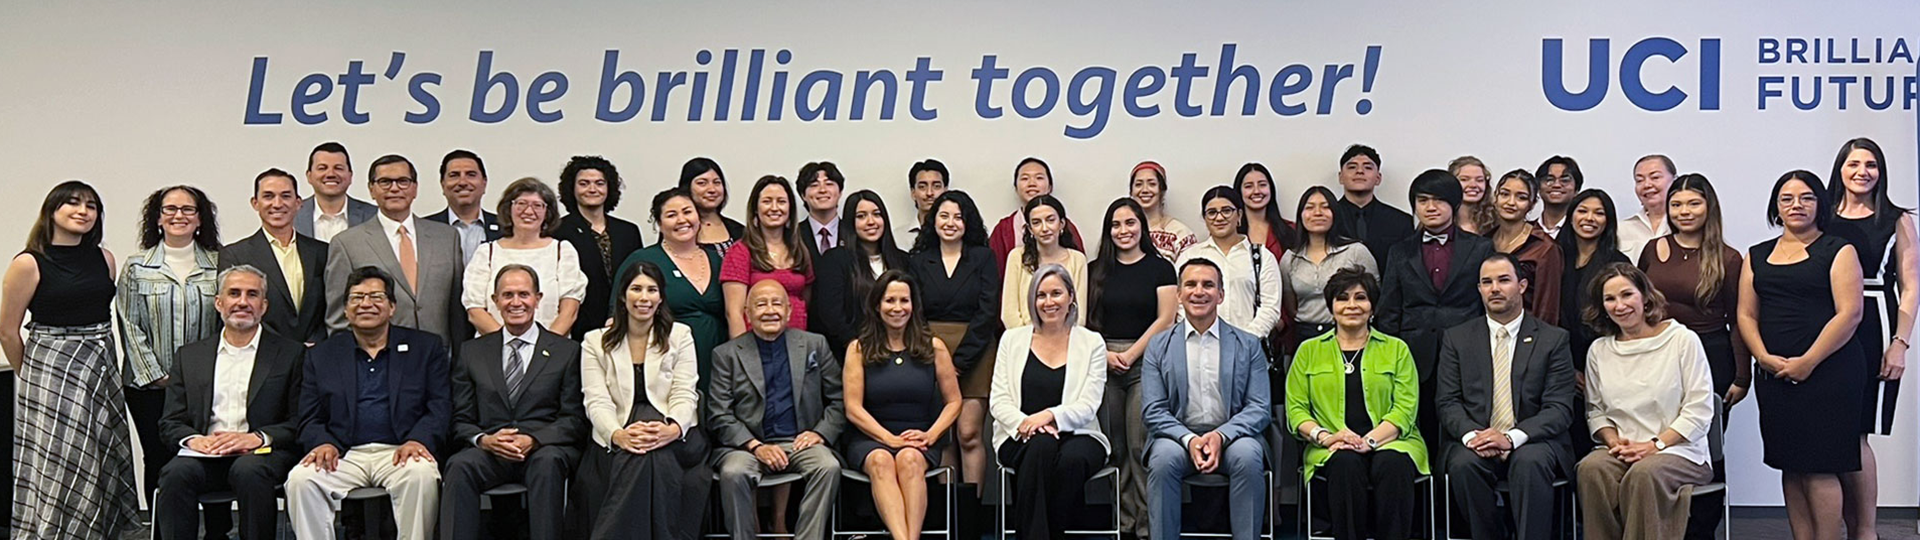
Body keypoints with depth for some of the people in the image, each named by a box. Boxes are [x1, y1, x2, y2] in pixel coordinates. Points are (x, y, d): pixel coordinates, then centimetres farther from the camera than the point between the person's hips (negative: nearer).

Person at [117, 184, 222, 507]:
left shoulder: (218, 264, 6)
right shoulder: (137, 268, 5)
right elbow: (130, 326, 2)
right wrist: (156, 376, -6)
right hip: (151, 387, 0)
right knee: (159, 464, 2)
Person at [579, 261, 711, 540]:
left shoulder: (680, 336, 13)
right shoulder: (596, 341, 12)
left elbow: (684, 394, 1)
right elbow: (597, 401, 0)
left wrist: (673, 429, -23)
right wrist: (618, 435, -24)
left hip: (673, 439, 0)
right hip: (615, 445, 0)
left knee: (652, 456, -36)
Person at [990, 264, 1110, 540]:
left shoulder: (1092, 343, 7)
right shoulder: (1012, 339, 11)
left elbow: (1087, 407, -3)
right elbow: (999, 401, 3)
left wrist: (1050, 416, -22)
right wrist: (1024, 424, -17)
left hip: (1076, 436, 0)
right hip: (1020, 439, 0)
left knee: (1073, 458, -36)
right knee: (1042, 446, -35)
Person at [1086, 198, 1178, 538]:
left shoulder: (1160, 268, 5)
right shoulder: (1096, 270, 13)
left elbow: (1165, 319, -2)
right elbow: (1085, 320, 10)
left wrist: (1130, 354, -8)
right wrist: (1105, 354, -5)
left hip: (1145, 362, -3)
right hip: (1103, 365, 3)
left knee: (1141, 445, -9)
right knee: (1114, 447, 1)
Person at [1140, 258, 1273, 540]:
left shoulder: (1248, 345, 10)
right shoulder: (1159, 345, 10)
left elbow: (1260, 409, 2)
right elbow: (1152, 411, 3)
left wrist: (1221, 436, -17)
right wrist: (1189, 440, -16)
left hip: (1232, 437, 0)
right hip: (1179, 437, 0)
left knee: (1248, 457, -32)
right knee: (1163, 459, -32)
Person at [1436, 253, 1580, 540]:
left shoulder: (1553, 339, 7)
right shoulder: (1457, 339, 13)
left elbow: (1560, 408, -2)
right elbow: (1448, 402, 6)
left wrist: (1511, 438, -18)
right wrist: (1471, 435, -17)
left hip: (1532, 441, -1)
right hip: (1474, 442, 2)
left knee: (1529, 463, -35)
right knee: (1463, 464, -31)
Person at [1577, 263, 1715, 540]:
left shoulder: (1683, 340, 2)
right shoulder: (1599, 350, 14)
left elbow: (1699, 411, -2)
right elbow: (1596, 411, 16)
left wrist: (1654, 445, -12)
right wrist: (1614, 441, -6)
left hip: (1678, 450, -3)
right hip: (1620, 451, 3)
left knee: (1643, 474, -37)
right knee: (1591, 470, -31)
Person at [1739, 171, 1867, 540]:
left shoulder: (1838, 251, 1)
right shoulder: (1757, 256, 15)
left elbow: (1850, 313, -9)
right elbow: (1746, 315, 11)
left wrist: (1807, 362, -14)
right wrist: (1764, 358, -6)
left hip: (1828, 372, -5)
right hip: (1775, 377, 5)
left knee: (1820, 466, -7)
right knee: (1791, 467, 5)